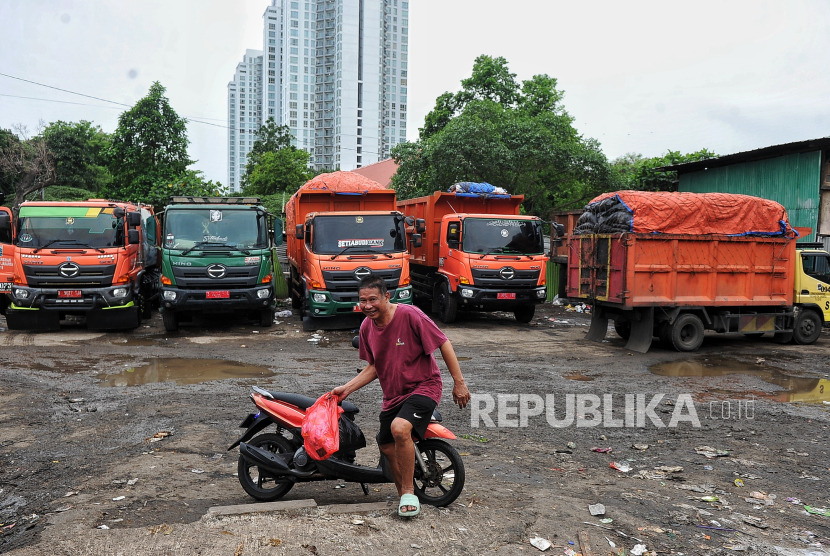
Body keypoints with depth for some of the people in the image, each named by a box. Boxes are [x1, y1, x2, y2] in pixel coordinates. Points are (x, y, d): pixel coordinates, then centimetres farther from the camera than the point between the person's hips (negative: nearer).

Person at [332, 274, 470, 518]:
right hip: (392, 395, 7)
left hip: (423, 387, -7)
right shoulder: (367, 327, 0)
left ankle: (409, 493, -11)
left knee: (400, 428, -30)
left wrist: (459, 382, -14)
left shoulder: (409, 314, -20)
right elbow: (373, 367, 11)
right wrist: (346, 388, 1)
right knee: (388, 448, 10)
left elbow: (444, 344, -14)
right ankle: (405, 498, 32)